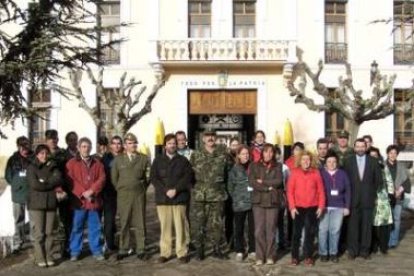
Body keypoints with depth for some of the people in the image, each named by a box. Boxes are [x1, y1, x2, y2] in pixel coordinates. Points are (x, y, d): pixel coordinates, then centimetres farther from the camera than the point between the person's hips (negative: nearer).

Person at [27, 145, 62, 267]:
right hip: (36, 203, -3)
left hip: (50, 203, 3)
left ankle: (49, 257, 12)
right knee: (39, 233, -2)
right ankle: (40, 258, 6)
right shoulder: (31, 168, 2)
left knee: (49, 232, 5)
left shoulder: (52, 166, 13)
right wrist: (52, 187, -6)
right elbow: (34, 184, -12)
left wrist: (44, 183, -13)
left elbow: (58, 179, -5)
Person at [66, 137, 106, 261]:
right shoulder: (72, 163, 2)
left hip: (94, 200, 2)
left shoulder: (97, 163, 10)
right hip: (79, 200, -2)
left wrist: (92, 191, -13)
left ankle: (96, 251, 18)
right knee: (77, 227, 5)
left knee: (95, 227, 8)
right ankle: (75, 251, 16)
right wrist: (83, 193, -14)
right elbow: (70, 181, -6)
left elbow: (101, 179, 2)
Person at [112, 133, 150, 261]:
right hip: (123, 195, 0)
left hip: (139, 195, 0)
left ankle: (140, 250, 9)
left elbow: (148, 177, 9)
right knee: (124, 224, 4)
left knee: (140, 223, 2)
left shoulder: (143, 158, 5)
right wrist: (121, 189, 7)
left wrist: (142, 188, 4)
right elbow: (114, 178, 8)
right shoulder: (118, 159, 6)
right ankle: (123, 250, 12)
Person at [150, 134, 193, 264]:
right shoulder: (158, 160, 10)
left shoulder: (183, 160, 9)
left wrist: (175, 190, -12)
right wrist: (165, 191, -11)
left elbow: (187, 177, 0)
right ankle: (165, 252, 11)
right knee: (165, 226, 3)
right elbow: (154, 178, 2)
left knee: (180, 226, -2)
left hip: (179, 198, -1)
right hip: (162, 198, 1)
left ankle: (182, 253, 6)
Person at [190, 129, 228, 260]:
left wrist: (221, 184, 8)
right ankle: (199, 249, 14)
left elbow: (227, 170, 12)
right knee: (198, 223, 2)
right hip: (199, 194, 0)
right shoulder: (195, 155, 4)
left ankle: (216, 249, 20)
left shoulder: (222, 154, 5)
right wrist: (194, 186, 2)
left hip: (217, 194, 1)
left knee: (216, 223, 8)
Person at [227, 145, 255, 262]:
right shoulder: (234, 169, 2)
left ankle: (252, 250, 18)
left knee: (253, 228, 7)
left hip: (253, 202, 1)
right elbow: (230, 187, 3)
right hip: (240, 203, -1)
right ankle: (239, 251, 15)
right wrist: (236, 198, -3)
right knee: (239, 228, 5)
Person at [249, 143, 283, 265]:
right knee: (259, 230, 1)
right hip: (258, 201, 0)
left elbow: (278, 181, -6)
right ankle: (260, 256, 8)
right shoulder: (254, 166, 5)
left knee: (271, 229, 4)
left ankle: (270, 256, 13)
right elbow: (252, 182, -7)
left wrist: (262, 181, -7)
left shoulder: (278, 166, 8)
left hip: (273, 201, 0)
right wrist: (268, 188, -10)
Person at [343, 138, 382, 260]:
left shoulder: (373, 161, 3)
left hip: (368, 199, 1)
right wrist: (348, 194, -1)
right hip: (353, 199, -1)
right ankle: (352, 250, 11)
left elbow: (379, 179, 6)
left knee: (367, 226, 5)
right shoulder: (348, 161, 2)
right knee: (353, 226, 2)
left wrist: (372, 193, 5)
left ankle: (365, 250, 16)